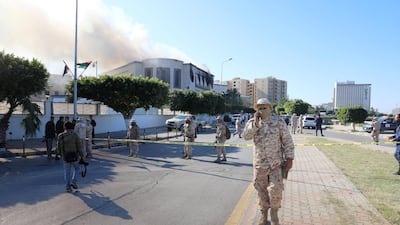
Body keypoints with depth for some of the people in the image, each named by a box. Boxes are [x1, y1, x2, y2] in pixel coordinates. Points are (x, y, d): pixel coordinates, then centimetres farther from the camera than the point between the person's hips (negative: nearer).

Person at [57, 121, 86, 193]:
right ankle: (74, 181, 5)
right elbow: (79, 147, -9)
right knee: (76, 169, 21)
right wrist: (82, 157, -2)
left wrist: (61, 154, 25)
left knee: (67, 172, 11)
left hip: (65, 157, 2)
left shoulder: (60, 136, 0)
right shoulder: (75, 135, -8)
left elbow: (59, 147, 6)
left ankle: (68, 187, 14)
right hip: (74, 156, -2)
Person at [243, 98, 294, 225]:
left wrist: (289, 158, -6)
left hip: (276, 163, -2)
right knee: (261, 189, 11)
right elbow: (246, 136, -15)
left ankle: (274, 214, 22)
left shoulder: (279, 122, -5)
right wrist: (256, 123, -22)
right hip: (259, 163, 2)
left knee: (275, 189, -3)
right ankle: (264, 214, 30)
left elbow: (287, 140, -3)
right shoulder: (252, 122, 1)